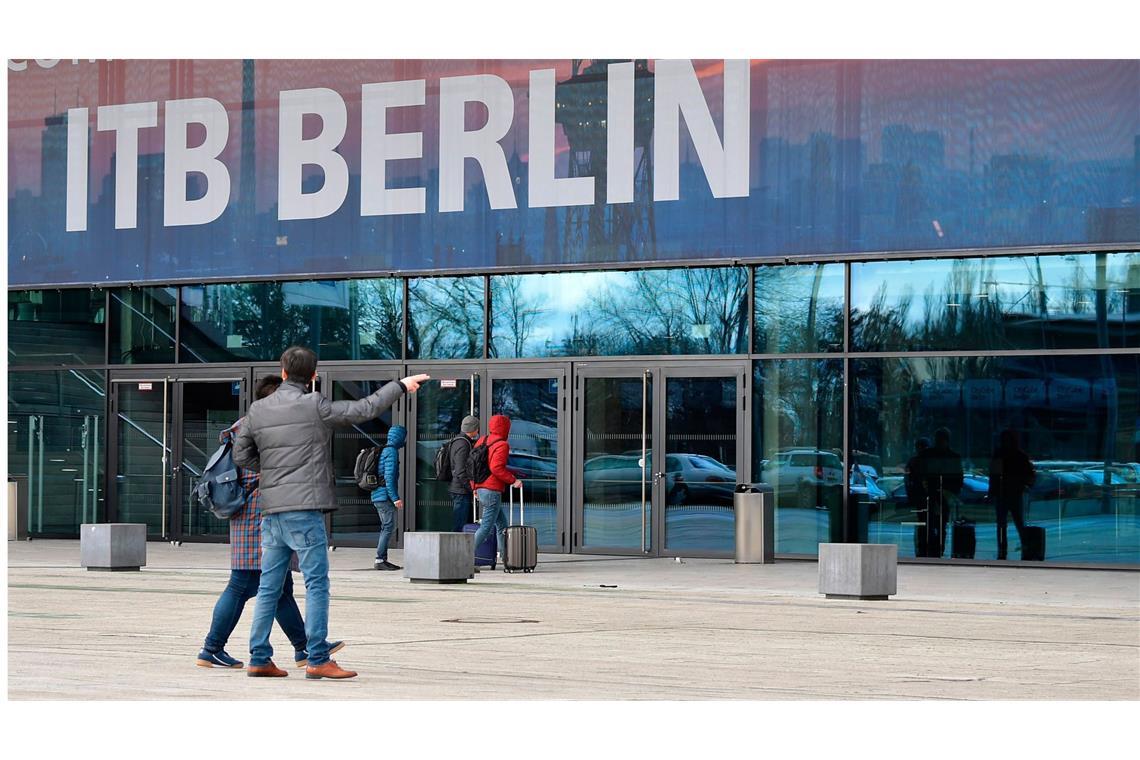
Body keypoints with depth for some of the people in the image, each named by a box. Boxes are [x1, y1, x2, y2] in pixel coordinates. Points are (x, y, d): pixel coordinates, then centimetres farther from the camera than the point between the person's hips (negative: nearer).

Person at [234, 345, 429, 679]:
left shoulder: (258, 409, 9)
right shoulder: (314, 406, -7)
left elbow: (241, 455, 13)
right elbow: (364, 409, -1)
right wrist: (401, 386, 10)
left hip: (271, 510, 6)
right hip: (305, 508, -6)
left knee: (269, 587, 10)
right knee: (317, 584, -3)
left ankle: (259, 659, 11)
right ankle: (318, 660, -6)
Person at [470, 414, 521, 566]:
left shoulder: (481, 441, 13)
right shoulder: (502, 445, -12)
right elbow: (496, 468, -23)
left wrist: (474, 487, 20)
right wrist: (513, 481, -15)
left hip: (480, 489, 9)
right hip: (492, 491, -9)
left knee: (501, 523, 19)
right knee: (486, 527, -8)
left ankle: (504, 555, 23)